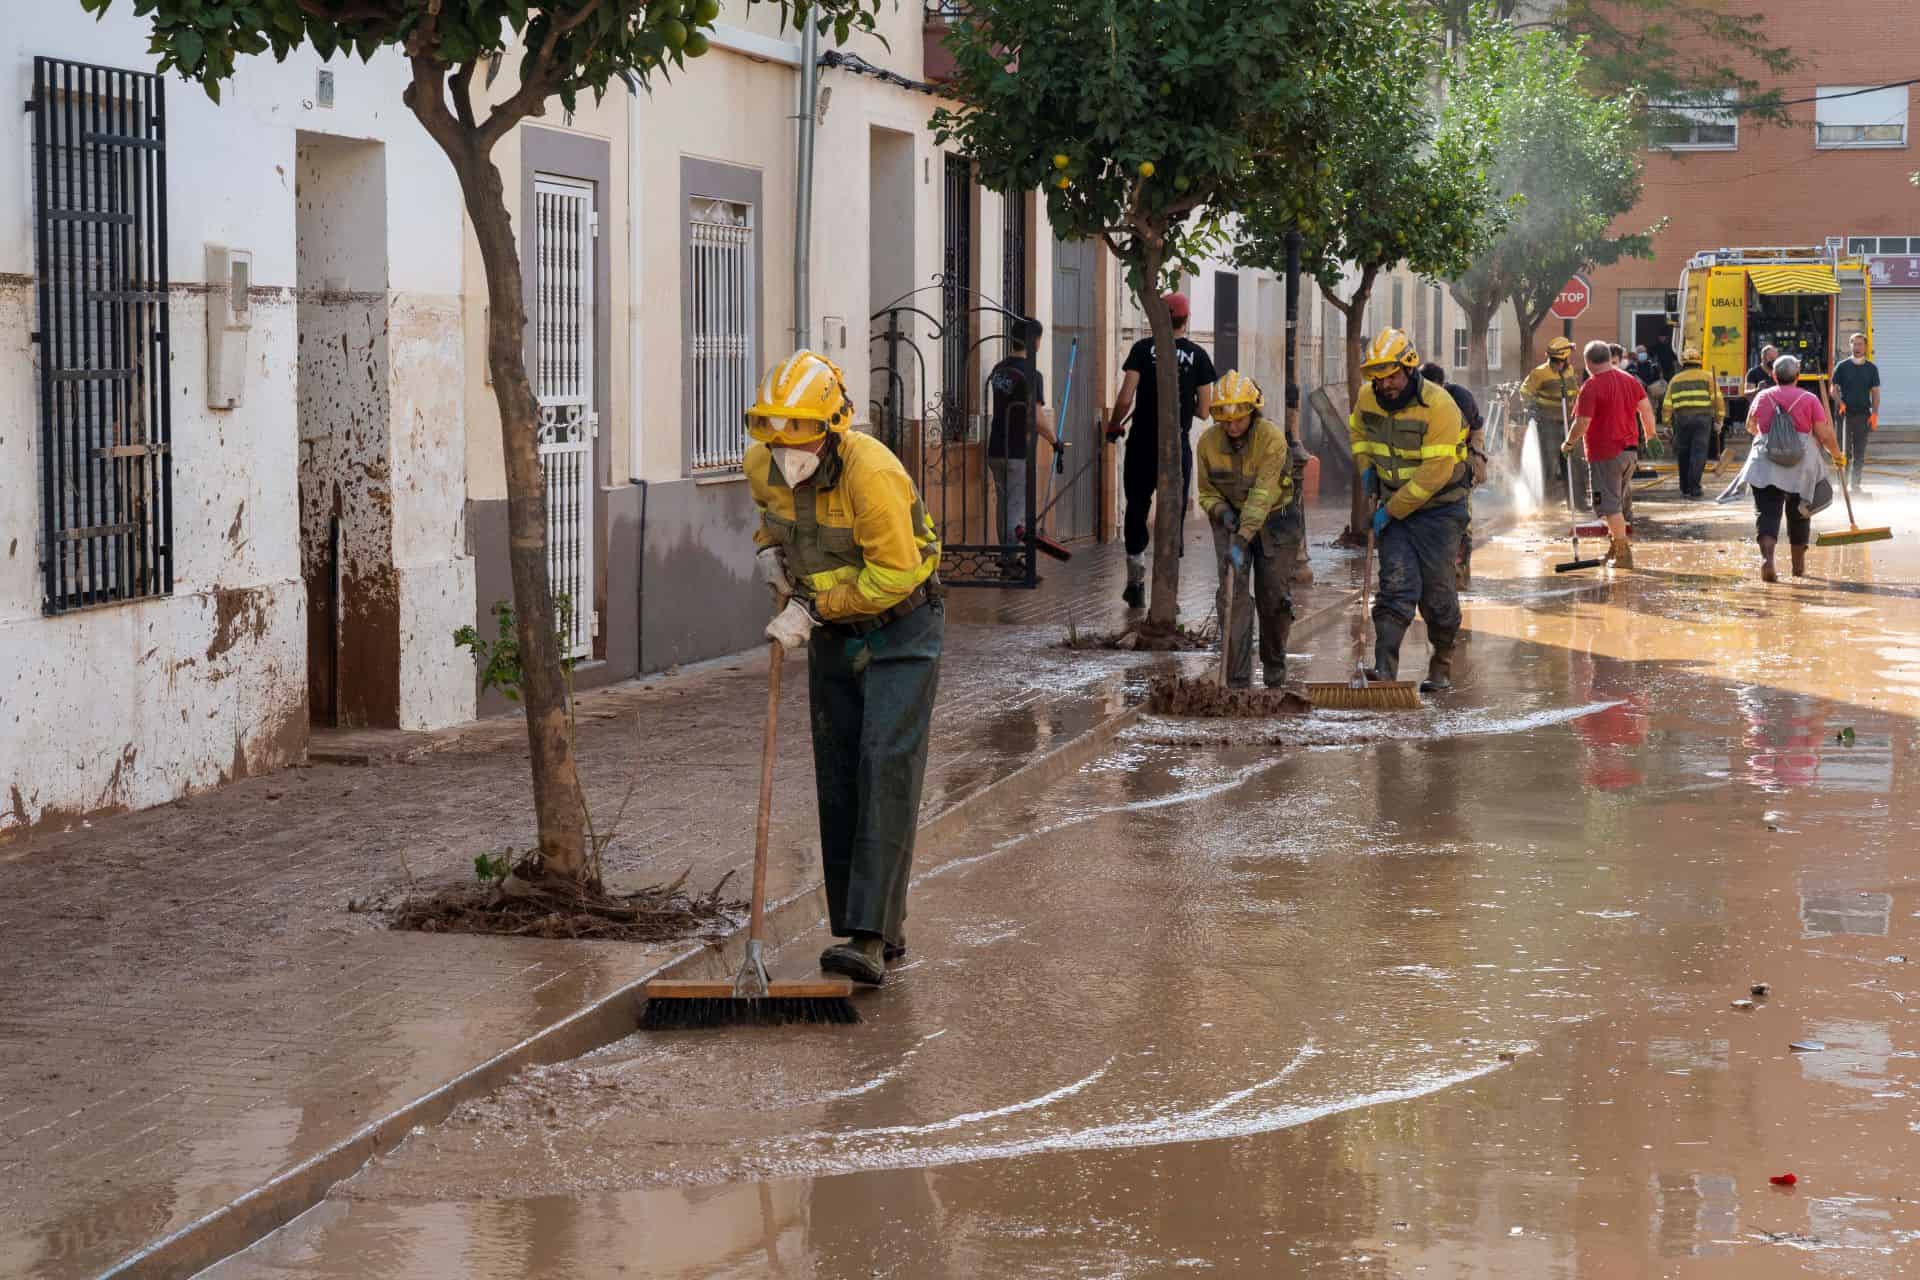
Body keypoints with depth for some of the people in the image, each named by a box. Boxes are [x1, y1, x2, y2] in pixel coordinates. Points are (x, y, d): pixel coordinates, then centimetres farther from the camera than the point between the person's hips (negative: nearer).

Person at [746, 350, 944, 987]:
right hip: (833, 635, 7)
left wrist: (812, 610, -22)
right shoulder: (763, 465, -8)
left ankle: (869, 938, -22)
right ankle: (875, 933, 14)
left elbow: (895, 571, -26)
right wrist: (769, 547, -1)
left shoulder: (871, 472, -30)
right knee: (839, 781, 5)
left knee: (886, 770, -17)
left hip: (899, 628, -7)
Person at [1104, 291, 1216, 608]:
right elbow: (1203, 411, 1)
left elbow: (1125, 399, -8)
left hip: (1142, 445, 0)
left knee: (1137, 510, 14)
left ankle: (1136, 580, 11)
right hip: (1177, 449, 0)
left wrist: (1113, 426, 10)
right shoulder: (1198, 356, 0)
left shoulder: (1143, 349, -3)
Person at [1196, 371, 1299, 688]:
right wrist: (1220, 511, -20)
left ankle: (1275, 668, 30)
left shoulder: (1272, 437, -24)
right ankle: (1238, 682, -12)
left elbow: (1262, 495, -30)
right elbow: (1207, 492, 2)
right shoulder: (1209, 441, -11)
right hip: (1231, 519, 2)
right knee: (1232, 595, -12)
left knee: (1274, 598, 4)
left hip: (1275, 520, -2)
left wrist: (1242, 541, -37)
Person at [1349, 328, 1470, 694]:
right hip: (1394, 507, 4)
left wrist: (1391, 511, -21)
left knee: (1436, 592, 2)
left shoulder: (1439, 406, -23)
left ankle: (1442, 667, 22)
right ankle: (1385, 670, -17)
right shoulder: (1368, 398, -4)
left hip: (1438, 508, -4)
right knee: (1397, 585, -9)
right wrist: (1366, 467, 3)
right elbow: (1357, 430, 21)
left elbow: (1435, 472, -25)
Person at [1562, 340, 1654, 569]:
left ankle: (1623, 555, -4)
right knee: (1621, 498, 21)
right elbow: (1646, 409, 12)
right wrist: (1650, 434, 27)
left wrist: (1569, 443, -2)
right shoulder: (1630, 380, 6)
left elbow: (1582, 423, -18)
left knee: (1611, 504, -2)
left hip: (1605, 453, -7)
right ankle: (1617, 547, 29)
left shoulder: (1591, 387, -15)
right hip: (1631, 449, 7)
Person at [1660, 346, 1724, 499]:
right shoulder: (1707, 377, 8)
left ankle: (1685, 488, 17)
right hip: (1702, 418, -2)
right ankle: (1694, 488, -9)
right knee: (1698, 453, -1)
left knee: (1683, 454, 12)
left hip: (1681, 419, 2)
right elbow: (1717, 399, 0)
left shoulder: (1676, 379, 13)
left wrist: (1667, 424, 14)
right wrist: (1719, 420, 5)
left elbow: (1667, 404, 9)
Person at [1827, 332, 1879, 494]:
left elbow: (1875, 392, 8)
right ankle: (1843, 482, 4)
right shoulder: (1842, 366, 3)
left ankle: (1855, 483, 10)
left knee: (1860, 452, 3)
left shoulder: (1871, 368, 7)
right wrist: (1840, 402, -15)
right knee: (1845, 451, -3)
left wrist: (1875, 413, -2)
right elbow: (1833, 388, 4)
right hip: (1845, 413, -2)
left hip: (1863, 414, 2)